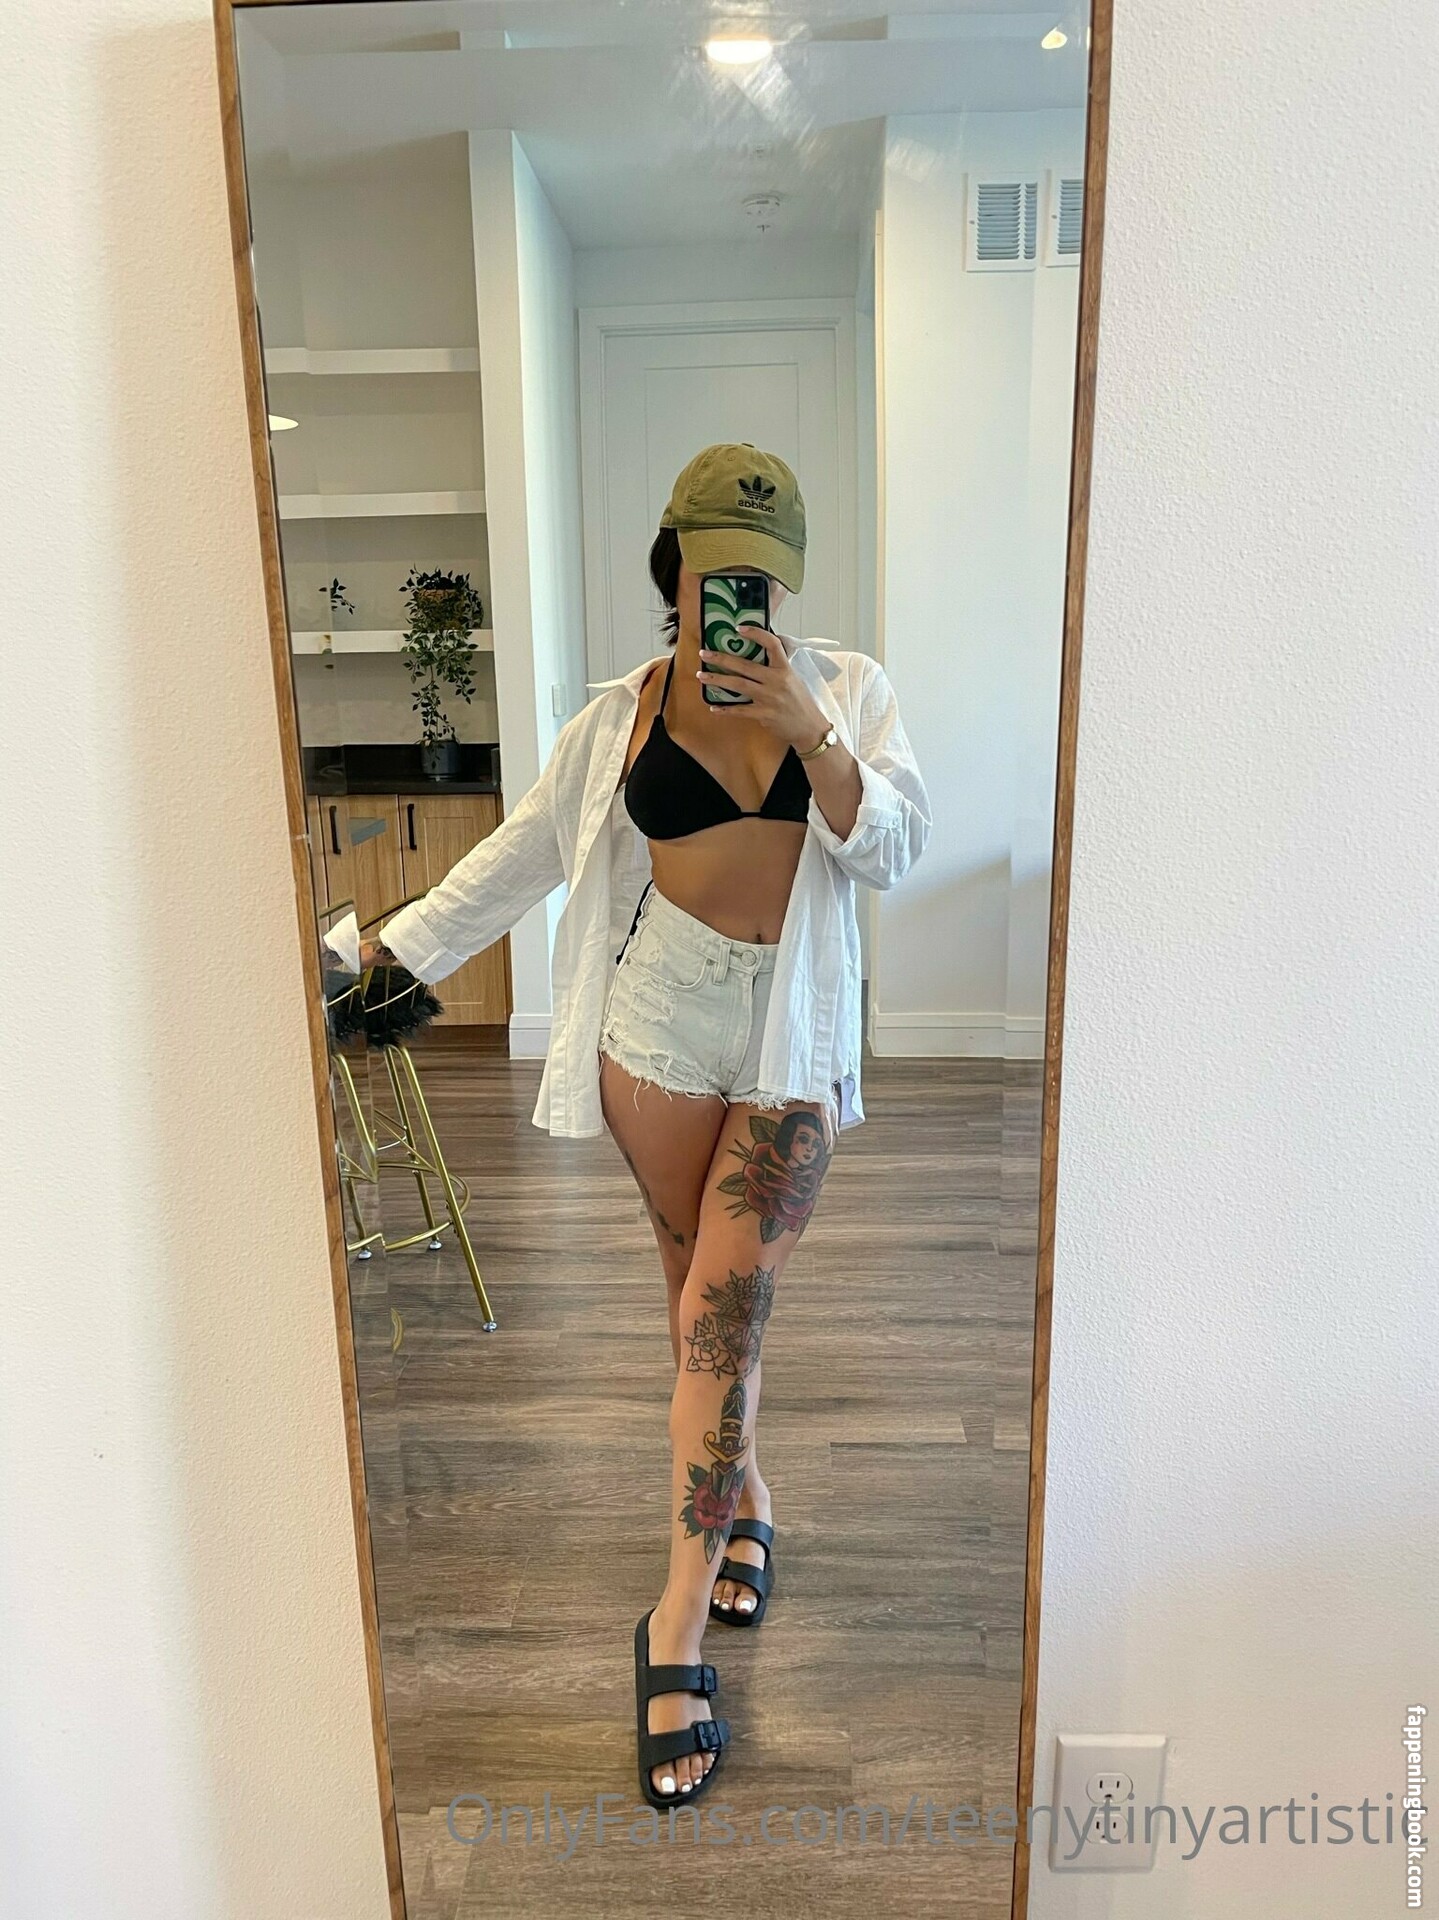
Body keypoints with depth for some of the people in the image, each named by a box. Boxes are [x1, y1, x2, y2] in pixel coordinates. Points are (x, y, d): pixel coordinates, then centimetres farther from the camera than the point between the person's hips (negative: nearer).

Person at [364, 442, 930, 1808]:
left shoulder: (846, 691, 4)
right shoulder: (622, 717, 4)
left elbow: (895, 847, -6)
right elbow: (519, 857, 9)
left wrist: (807, 731, -19)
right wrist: (390, 949, 9)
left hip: (792, 1041, -1)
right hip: (659, 1027, 1)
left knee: (719, 1311, -6)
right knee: (705, 1292, 11)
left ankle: (678, 1625, 5)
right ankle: (744, 1506, 36)